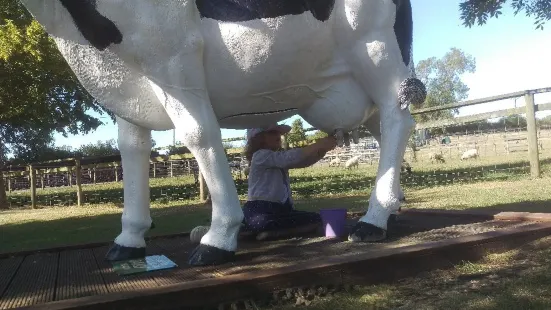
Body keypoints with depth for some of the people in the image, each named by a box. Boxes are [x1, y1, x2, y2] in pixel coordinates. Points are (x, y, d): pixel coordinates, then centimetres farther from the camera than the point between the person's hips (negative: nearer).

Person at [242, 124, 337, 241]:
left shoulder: (280, 158, 17)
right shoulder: (261, 156, -10)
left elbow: (303, 161, 4)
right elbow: (290, 157, -24)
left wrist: (322, 150, -15)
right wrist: (319, 145, -26)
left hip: (280, 210, 9)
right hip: (259, 211, -9)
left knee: (315, 219, 0)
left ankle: (271, 232, -5)